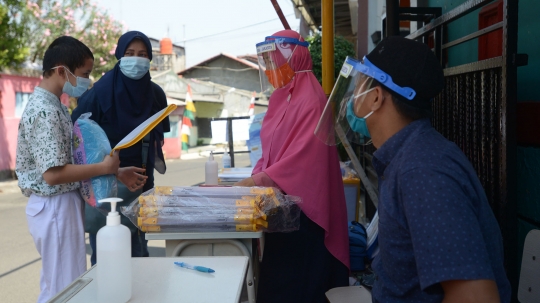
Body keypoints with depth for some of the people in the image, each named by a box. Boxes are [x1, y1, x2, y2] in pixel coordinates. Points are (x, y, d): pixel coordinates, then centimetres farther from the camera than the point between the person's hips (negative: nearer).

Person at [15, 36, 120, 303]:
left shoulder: (49, 104, 11)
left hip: (58, 205, 10)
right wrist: (104, 168, -20)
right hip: (56, 207, -10)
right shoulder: (44, 111, -20)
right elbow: (54, 173, -26)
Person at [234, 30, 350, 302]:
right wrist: (252, 180, 0)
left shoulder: (311, 100, -16)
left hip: (303, 207, -8)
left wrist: (250, 183, -22)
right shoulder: (280, 99, 12)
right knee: (279, 278, 14)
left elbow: (301, 158, -23)